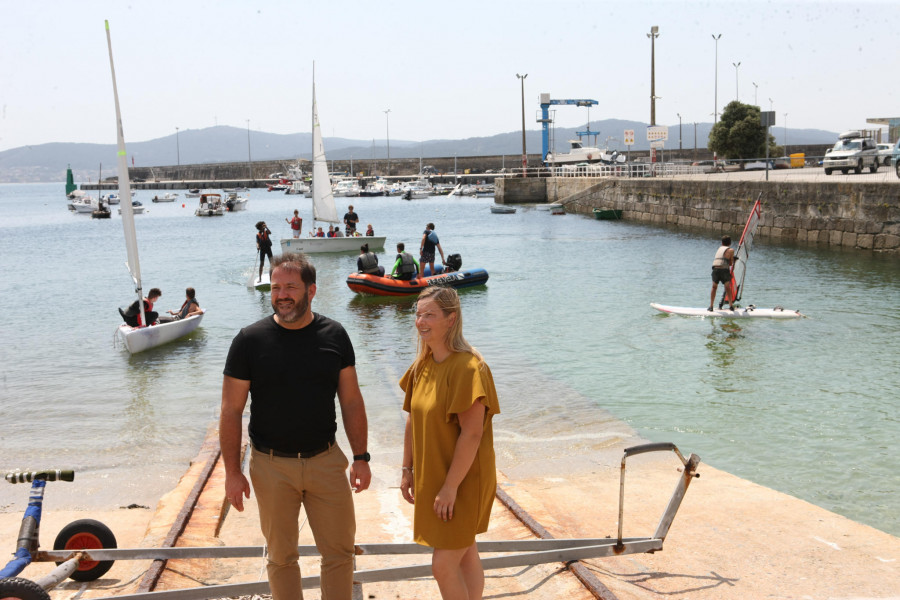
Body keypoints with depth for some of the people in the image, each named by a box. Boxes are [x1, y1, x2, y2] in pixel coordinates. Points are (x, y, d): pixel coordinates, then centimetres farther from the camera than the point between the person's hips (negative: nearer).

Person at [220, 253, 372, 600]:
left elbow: (351, 402, 4)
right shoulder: (249, 340, -8)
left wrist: (361, 457, 1)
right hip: (272, 465, -1)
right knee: (281, 556, 13)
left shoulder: (334, 336, -2)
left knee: (340, 552, 9)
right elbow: (231, 412, -5)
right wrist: (232, 472, -7)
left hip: (326, 460, 2)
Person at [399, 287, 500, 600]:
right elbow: (412, 420, 10)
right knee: (465, 555, 19)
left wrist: (451, 486, -21)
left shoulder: (468, 367, -22)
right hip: (431, 477, 8)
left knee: (444, 564, -4)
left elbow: (472, 434, -23)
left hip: (463, 481, -8)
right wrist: (407, 469, 8)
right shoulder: (422, 365, 4)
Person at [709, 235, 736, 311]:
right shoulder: (731, 250, 10)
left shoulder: (719, 248, 23)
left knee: (714, 287, 16)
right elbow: (731, 263, 11)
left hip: (715, 269, 3)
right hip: (724, 270, -3)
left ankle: (711, 306, 13)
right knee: (728, 288, 11)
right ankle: (731, 305, 8)